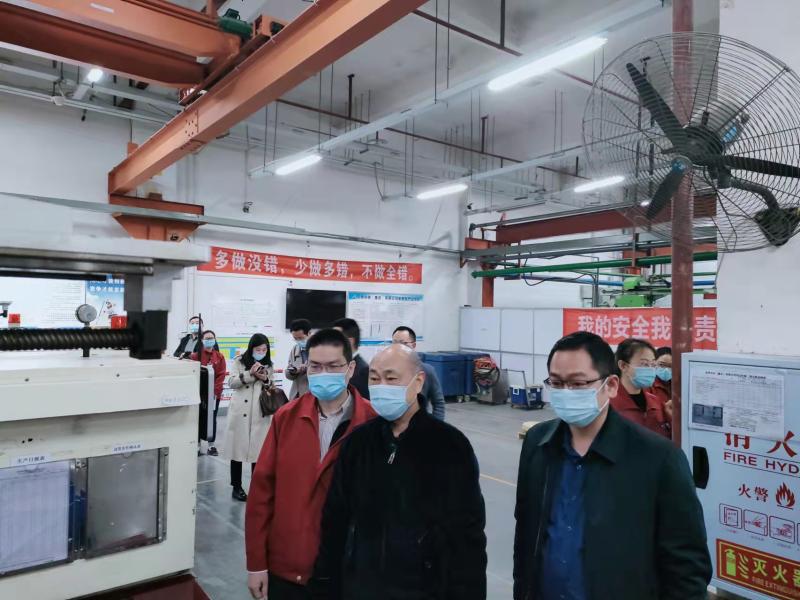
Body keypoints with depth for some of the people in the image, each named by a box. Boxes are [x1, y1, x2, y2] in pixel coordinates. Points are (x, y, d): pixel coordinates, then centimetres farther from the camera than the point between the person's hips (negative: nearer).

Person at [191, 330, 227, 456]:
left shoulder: (220, 357, 3)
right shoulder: (195, 355, -3)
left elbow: (222, 375, -1)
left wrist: (214, 391, -10)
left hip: (215, 394, 2)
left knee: (212, 418, 8)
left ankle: (211, 445, 17)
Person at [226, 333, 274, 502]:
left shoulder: (268, 365, 10)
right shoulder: (239, 361, 2)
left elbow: (271, 388, 13)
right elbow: (231, 382, -5)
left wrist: (265, 379, -8)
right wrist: (250, 374, -15)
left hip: (260, 413, 2)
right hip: (240, 411, -2)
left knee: (258, 449, 3)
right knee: (237, 448, 4)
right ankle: (237, 487, 16)